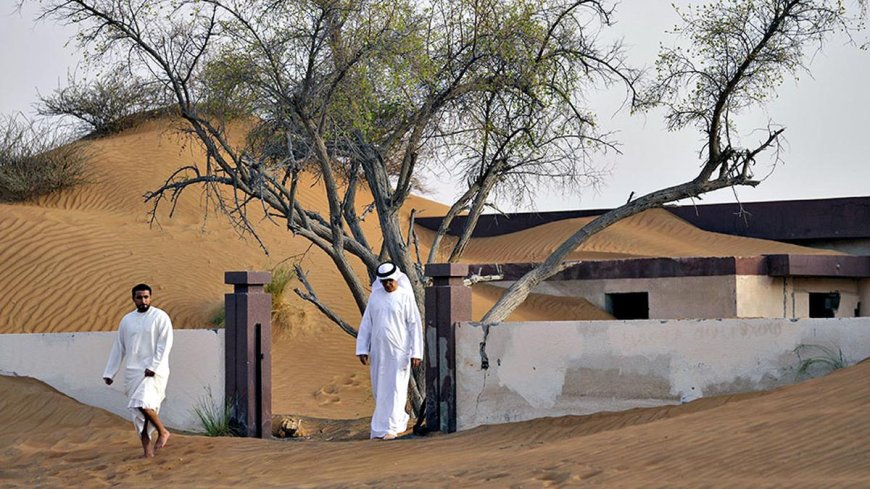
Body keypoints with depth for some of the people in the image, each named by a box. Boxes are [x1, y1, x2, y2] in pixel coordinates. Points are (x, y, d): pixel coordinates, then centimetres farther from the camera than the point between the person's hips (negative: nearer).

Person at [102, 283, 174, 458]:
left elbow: (165, 344, -8)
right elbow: (118, 348, 17)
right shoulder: (127, 320, 13)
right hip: (133, 372, 5)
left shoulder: (160, 317, -2)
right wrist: (109, 373, 14)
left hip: (153, 371, -5)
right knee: (138, 414, 3)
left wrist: (153, 367, -17)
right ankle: (148, 452, 8)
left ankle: (163, 432, -2)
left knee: (143, 404, -24)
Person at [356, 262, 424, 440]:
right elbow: (366, 324, 8)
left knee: (394, 389, -7)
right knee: (380, 389, 10)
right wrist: (362, 350, 1)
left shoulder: (405, 297, -7)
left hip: (399, 351, -5)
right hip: (379, 351, 5)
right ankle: (399, 419, 27)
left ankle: (390, 428, -4)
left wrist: (416, 353, -12)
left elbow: (415, 325, -7)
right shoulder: (375, 296, 6)